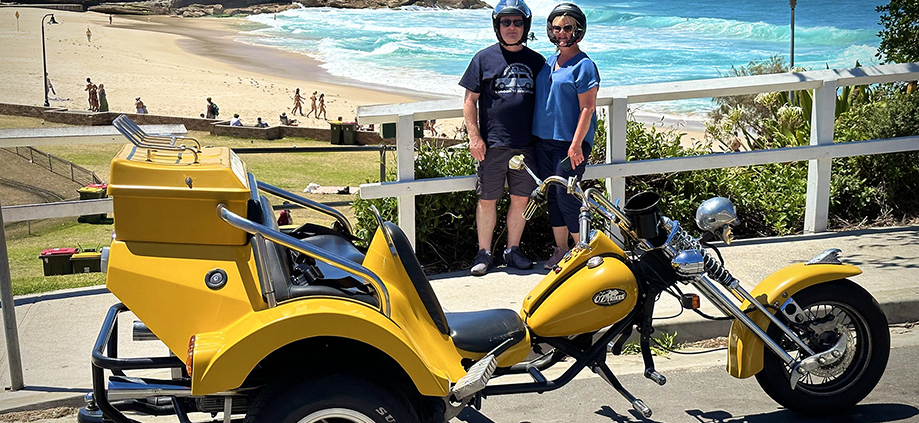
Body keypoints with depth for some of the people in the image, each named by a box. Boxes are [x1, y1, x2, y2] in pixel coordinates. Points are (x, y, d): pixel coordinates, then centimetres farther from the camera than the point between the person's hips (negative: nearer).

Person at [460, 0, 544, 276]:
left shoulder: (536, 61, 11)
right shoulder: (484, 58, 3)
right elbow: (470, 100, 3)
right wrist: (474, 137, -5)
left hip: (526, 145, 3)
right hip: (491, 144, -3)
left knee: (521, 199, 7)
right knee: (487, 200, 1)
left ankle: (513, 250, 21)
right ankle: (484, 253, 13)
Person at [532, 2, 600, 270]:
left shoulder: (584, 66, -8)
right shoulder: (548, 63, 14)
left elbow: (587, 108, -13)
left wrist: (576, 144, -20)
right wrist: (534, 135, 18)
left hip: (570, 142, -7)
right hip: (543, 140, 7)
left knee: (566, 197, -9)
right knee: (552, 196, 11)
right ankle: (560, 250, 21)